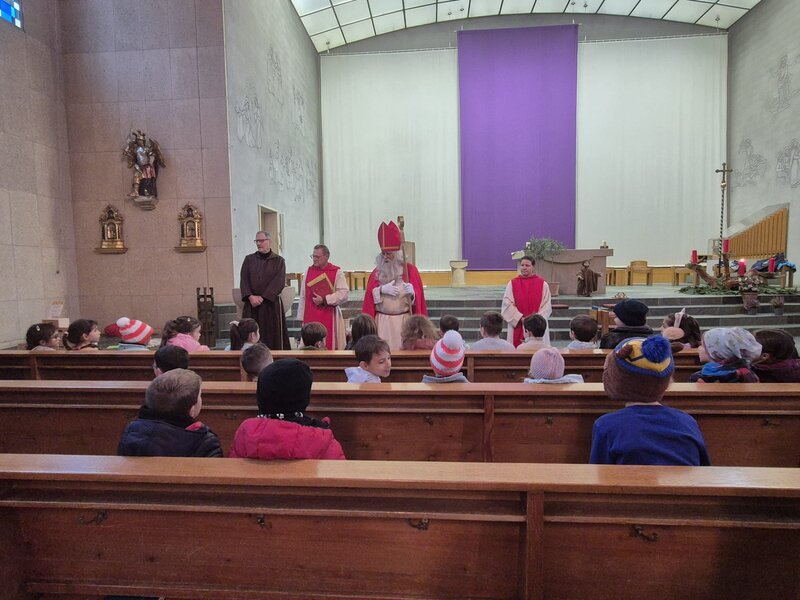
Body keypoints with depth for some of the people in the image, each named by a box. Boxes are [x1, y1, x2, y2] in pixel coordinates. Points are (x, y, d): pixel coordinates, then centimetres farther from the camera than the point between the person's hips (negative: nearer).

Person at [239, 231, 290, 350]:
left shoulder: (278, 261, 3)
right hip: (251, 305, 2)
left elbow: (279, 282, -7)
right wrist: (251, 297, -13)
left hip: (272, 305, -2)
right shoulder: (249, 259, 11)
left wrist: (262, 297, -14)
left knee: (273, 336, -2)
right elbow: (243, 280, 4)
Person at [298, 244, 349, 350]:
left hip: (329, 317, -3)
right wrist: (301, 317, 8)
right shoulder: (309, 271, 10)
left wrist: (324, 299, -15)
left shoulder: (337, 272, -2)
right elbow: (303, 295, 10)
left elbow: (344, 293, -10)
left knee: (330, 346, -1)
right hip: (310, 316, 3)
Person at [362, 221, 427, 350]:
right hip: (382, 321, 2)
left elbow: (418, 297, -1)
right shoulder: (378, 271, 10)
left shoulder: (410, 269, 2)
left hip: (404, 321, -2)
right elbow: (369, 295, 4)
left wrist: (412, 293, -21)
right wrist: (382, 289, -12)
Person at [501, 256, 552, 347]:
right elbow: (507, 304, -3)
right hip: (517, 325, 0)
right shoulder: (512, 283, 4)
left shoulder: (542, 284, 3)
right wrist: (521, 318, -13)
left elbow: (547, 305, 0)